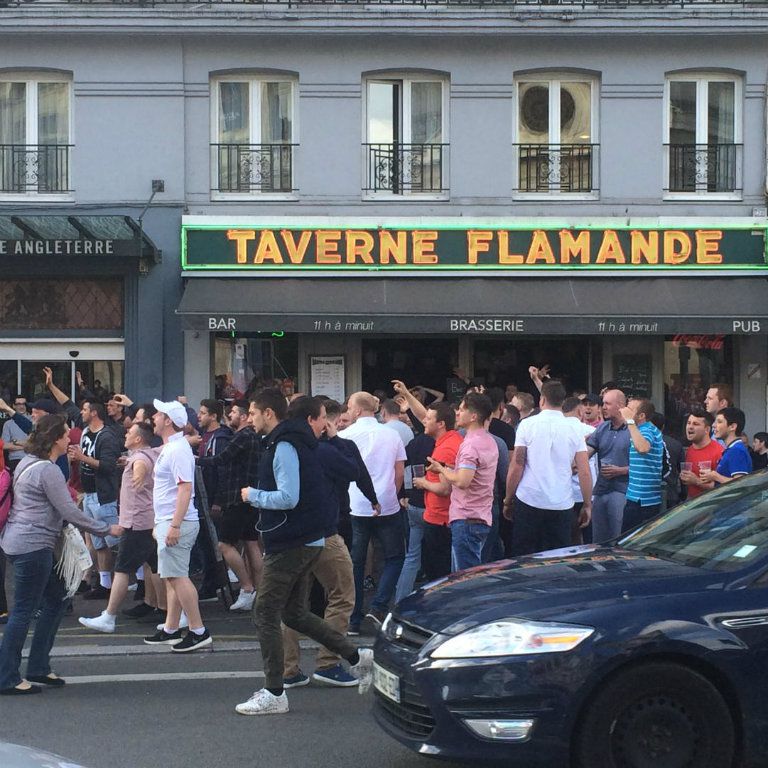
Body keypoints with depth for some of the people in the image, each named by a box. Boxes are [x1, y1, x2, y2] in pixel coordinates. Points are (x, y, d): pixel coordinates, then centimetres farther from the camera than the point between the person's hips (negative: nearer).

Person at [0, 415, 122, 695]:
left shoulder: (29, 463, 14)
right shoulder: (47, 470, -16)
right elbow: (69, 512, -15)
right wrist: (107, 529, -7)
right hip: (33, 546, -10)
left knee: (56, 600, 16)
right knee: (23, 611, -4)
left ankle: (38, 668, 20)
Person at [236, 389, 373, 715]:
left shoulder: (284, 447, -17)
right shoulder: (298, 442, 15)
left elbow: (288, 498, -25)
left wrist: (253, 495, -10)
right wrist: (259, 496, 13)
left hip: (290, 544, -10)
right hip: (308, 540, 10)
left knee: (265, 614, -3)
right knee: (294, 613, 18)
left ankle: (274, 694, 2)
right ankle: (357, 657, 19)